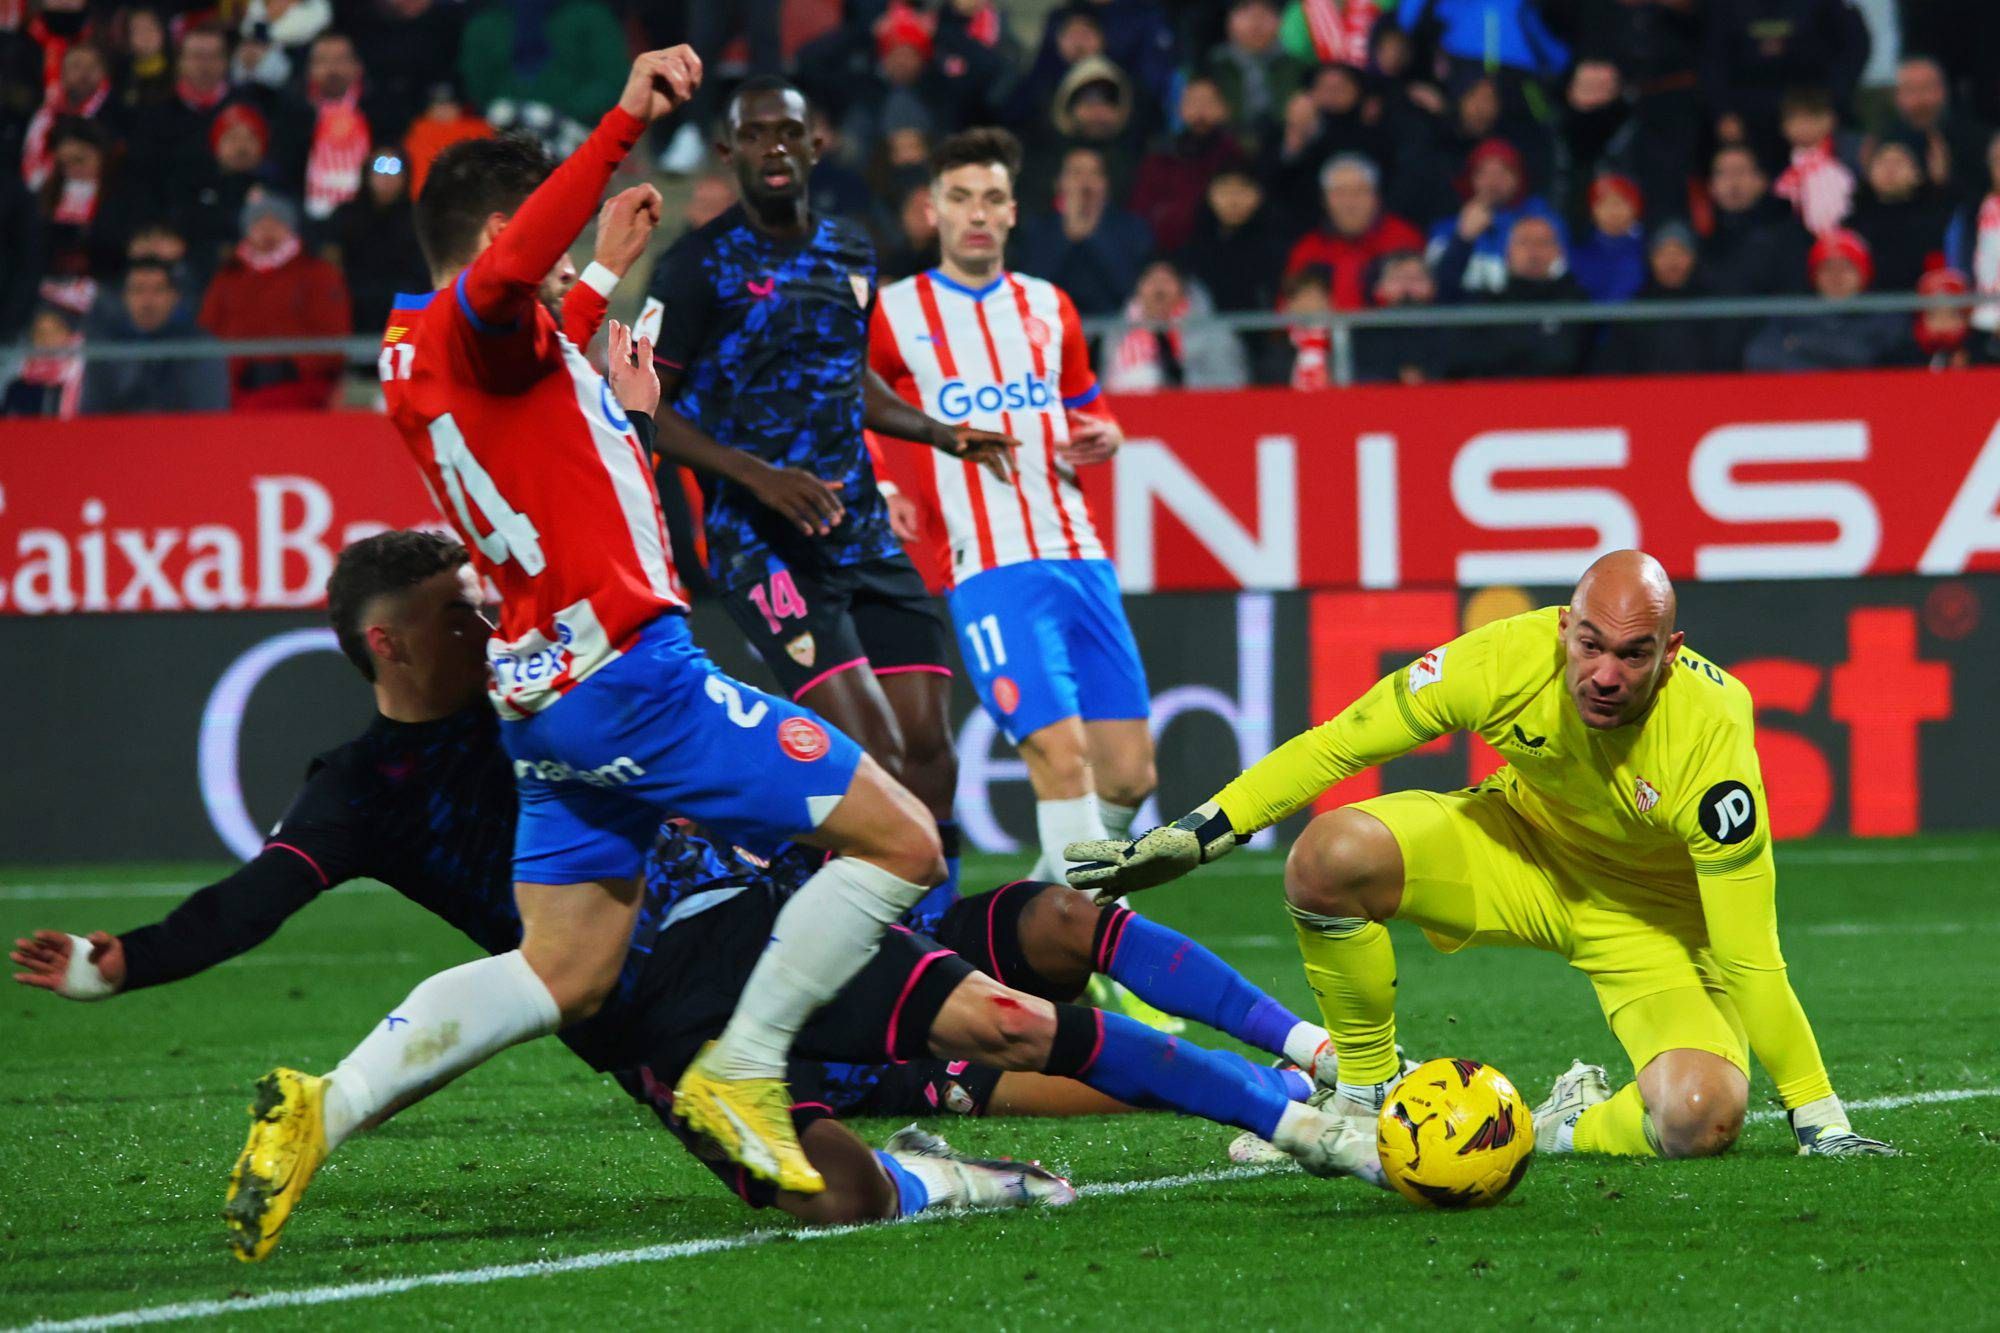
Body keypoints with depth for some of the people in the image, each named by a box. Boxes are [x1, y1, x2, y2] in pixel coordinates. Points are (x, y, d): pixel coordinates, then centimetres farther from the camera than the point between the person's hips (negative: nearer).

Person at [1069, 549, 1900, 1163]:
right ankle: (1368, 1095, -4)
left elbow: (1749, 961, -28)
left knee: (1703, 1121, -31)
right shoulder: (1507, 659, -28)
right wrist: (1188, 838, -16)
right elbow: (1336, 746, -14)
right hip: (1520, 850, 3)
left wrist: (1819, 1116, -27)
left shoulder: (1710, 742, -34)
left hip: (1653, 915, -2)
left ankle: (1573, 1125, 5)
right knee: (1332, 854, -26)